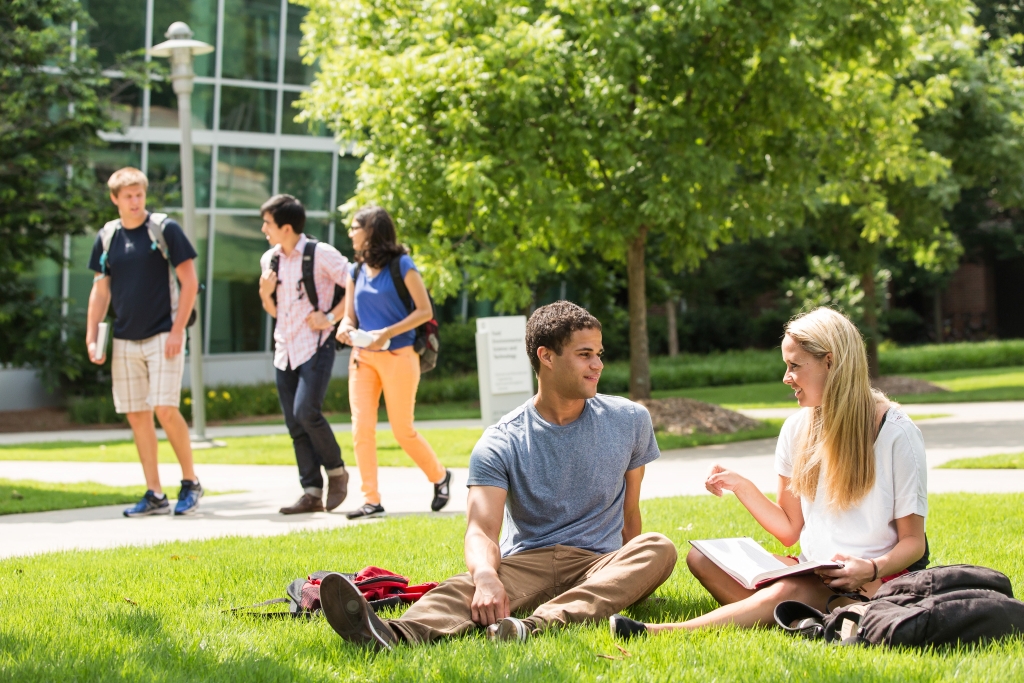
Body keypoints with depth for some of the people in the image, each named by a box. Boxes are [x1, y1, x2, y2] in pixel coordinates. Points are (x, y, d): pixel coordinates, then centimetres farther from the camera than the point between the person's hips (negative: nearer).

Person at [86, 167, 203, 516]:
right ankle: (154, 494, 10)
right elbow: (101, 290, 14)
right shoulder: (107, 237, 8)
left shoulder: (165, 230, -4)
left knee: (165, 409, -13)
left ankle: (190, 482, 5)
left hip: (163, 336, -5)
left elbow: (189, 281, -5)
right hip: (124, 340, 5)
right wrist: (91, 338, 7)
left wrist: (177, 330, -12)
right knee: (137, 415, 4)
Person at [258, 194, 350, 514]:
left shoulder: (321, 254, -9)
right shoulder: (269, 259, 11)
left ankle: (336, 470, 2)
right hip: (284, 350, 7)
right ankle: (312, 492, 7)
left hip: (315, 347, -7)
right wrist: (265, 292, -1)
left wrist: (331, 317, -12)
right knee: (295, 425, 3)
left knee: (306, 412, -20)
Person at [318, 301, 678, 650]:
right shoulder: (501, 443, -2)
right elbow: (481, 530, -16)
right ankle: (397, 635, -70)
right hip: (526, 563, -2)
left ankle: (540, 625, -55)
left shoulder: (629, 421, 7)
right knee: (469, 585, -35)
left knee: (658, 547, -32)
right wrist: (486, 576, -38)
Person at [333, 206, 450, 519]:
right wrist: (345, 328, -11)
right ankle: (372, 500, -3)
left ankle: (440, 476, 27)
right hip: (363, 357, 5)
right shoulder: (356, 270, 11)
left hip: (398, 356, -5)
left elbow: (425, 311, -8)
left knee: (403, 430, 2)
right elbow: (350, 315, 13)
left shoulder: (401, 265, -6)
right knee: (361, 427, -6)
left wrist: (387, 333, -18)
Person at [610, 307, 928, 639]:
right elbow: (790, 530, 12)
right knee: (702, 558, -14)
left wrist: (871, 569, -26)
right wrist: (742, 487, -2)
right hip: (812, 573, 7)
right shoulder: (797, 429, 10)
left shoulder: (896, 433, -7)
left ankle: (661, 632, -43)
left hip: (876, 583, -7)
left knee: (788, 592, -37)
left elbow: (913, 541, -6)